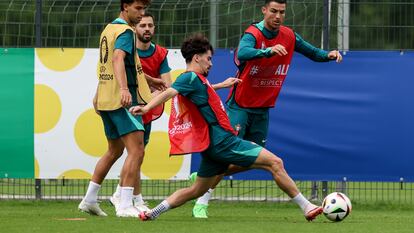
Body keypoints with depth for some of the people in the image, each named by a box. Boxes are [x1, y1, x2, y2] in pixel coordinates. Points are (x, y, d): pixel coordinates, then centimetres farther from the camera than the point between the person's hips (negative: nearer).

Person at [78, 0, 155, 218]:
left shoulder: (109, 29, 19)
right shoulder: (125, 31, -11)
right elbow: (118, 58, -29)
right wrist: (124, 89, -43)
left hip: (106, 100, 10)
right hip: (123, 101, -10)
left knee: (114, 151, 22)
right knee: (136, 151, -13)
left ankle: (89, 200, 25)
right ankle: (125, 206, -21)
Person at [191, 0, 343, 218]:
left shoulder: (289, 36, 0)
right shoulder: (253, 34, -19)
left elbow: (312, 52, 12)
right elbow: (242, 53, -40)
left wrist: (328, 55, -11)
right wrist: (269, 50, -57)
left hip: (262, 109, 6)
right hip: (240, 106, -6)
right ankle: (202, 203, -6)